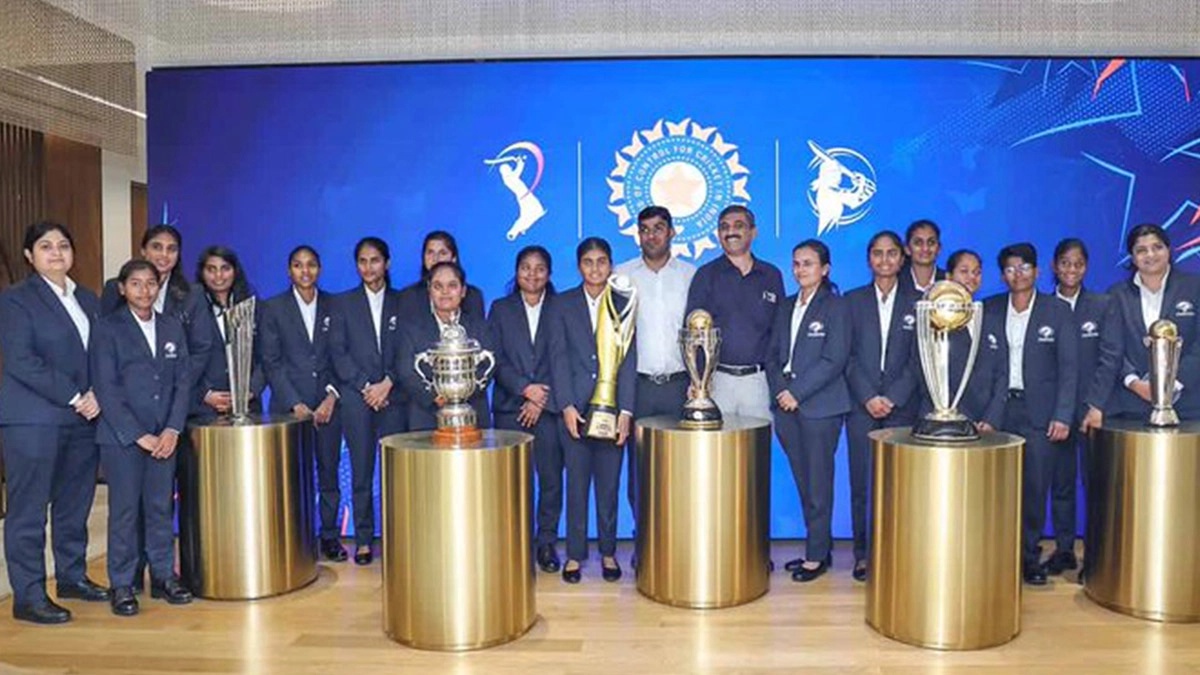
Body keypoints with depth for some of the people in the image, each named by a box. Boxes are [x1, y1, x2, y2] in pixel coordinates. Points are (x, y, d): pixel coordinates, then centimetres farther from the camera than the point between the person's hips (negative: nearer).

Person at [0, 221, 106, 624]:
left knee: (75, 505, 13)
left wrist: (97, 395, -4)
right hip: (33, 421, -6)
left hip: (82, 419, 6)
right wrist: (74, 397, -15)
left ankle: (72, 577, 26)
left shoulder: (88, 299, 15)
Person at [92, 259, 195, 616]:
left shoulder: (172, 327, 10)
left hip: (164, 436, 3)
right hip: (121, 437, -3)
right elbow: (106, 389, -7)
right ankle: (121, 585, 12)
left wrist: (172, 429, -4)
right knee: (124, 511, 2)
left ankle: (163, 577, 18)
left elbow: (182, 381, 8)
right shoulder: (109, 329, -1)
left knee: (162, 508, 8)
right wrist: (139, 435, -11)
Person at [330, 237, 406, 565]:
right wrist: (366, 386, -8)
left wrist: (388, 383, -10)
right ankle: (363, 540, 11)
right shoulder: (343, 303, 9)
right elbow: (338, 353, 2)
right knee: (361, 473, 2)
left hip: (392, 398, 0)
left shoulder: (402, 303, 10)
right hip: (356, 399, 0)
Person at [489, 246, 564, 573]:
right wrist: (524, 388, -10)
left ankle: (547, 543, 11)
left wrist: (541, 400, -8)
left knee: (551, 478, -1)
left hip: (549, 407, 0)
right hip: (510, 407, 1)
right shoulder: (500, 309, 12)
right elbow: (496, 359, 4)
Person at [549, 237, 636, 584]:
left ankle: (608, 552, 18)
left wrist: (626, 410, -8)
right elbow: (558, 358, 1)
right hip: (575, 409, 0)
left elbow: (628, 359, 1)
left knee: (609, 484, 6)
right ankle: (575, 554, 13)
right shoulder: (563, 305, 7)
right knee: (577, 482, 3)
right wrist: (566, 406, -9)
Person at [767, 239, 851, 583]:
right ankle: (820, 547, 19)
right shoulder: (786, 307, 15)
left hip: (820, 406, -5)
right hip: (787, 405, 6)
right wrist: (780, 390, -4)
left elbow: (835, 360, -11)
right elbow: (773, 355, 13)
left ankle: (817, 555, 8)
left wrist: (797, 392, -14)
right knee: (803, 482, 9)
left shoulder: (835, 307, -3)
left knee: (818, 481, -1)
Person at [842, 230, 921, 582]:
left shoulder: (916, 303, 9)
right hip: (861, 405, 0)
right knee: (861, 483, 0)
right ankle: (863, 554, 8)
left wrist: (893, 398, -9)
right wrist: (868, 397, -8)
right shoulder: (853, 301, 9)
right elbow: (848, 356, 3)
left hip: (901, 406, 0)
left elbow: (918, 358, 2)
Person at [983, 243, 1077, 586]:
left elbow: (1069, 367, 1)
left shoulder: (1058, 310, 4)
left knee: (1035, 487, 0)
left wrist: (1063, 415, -6)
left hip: (1039, 411, -1)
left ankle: (1030, 555, 13)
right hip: (999, 409, 1)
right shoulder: (989, 309, 7)